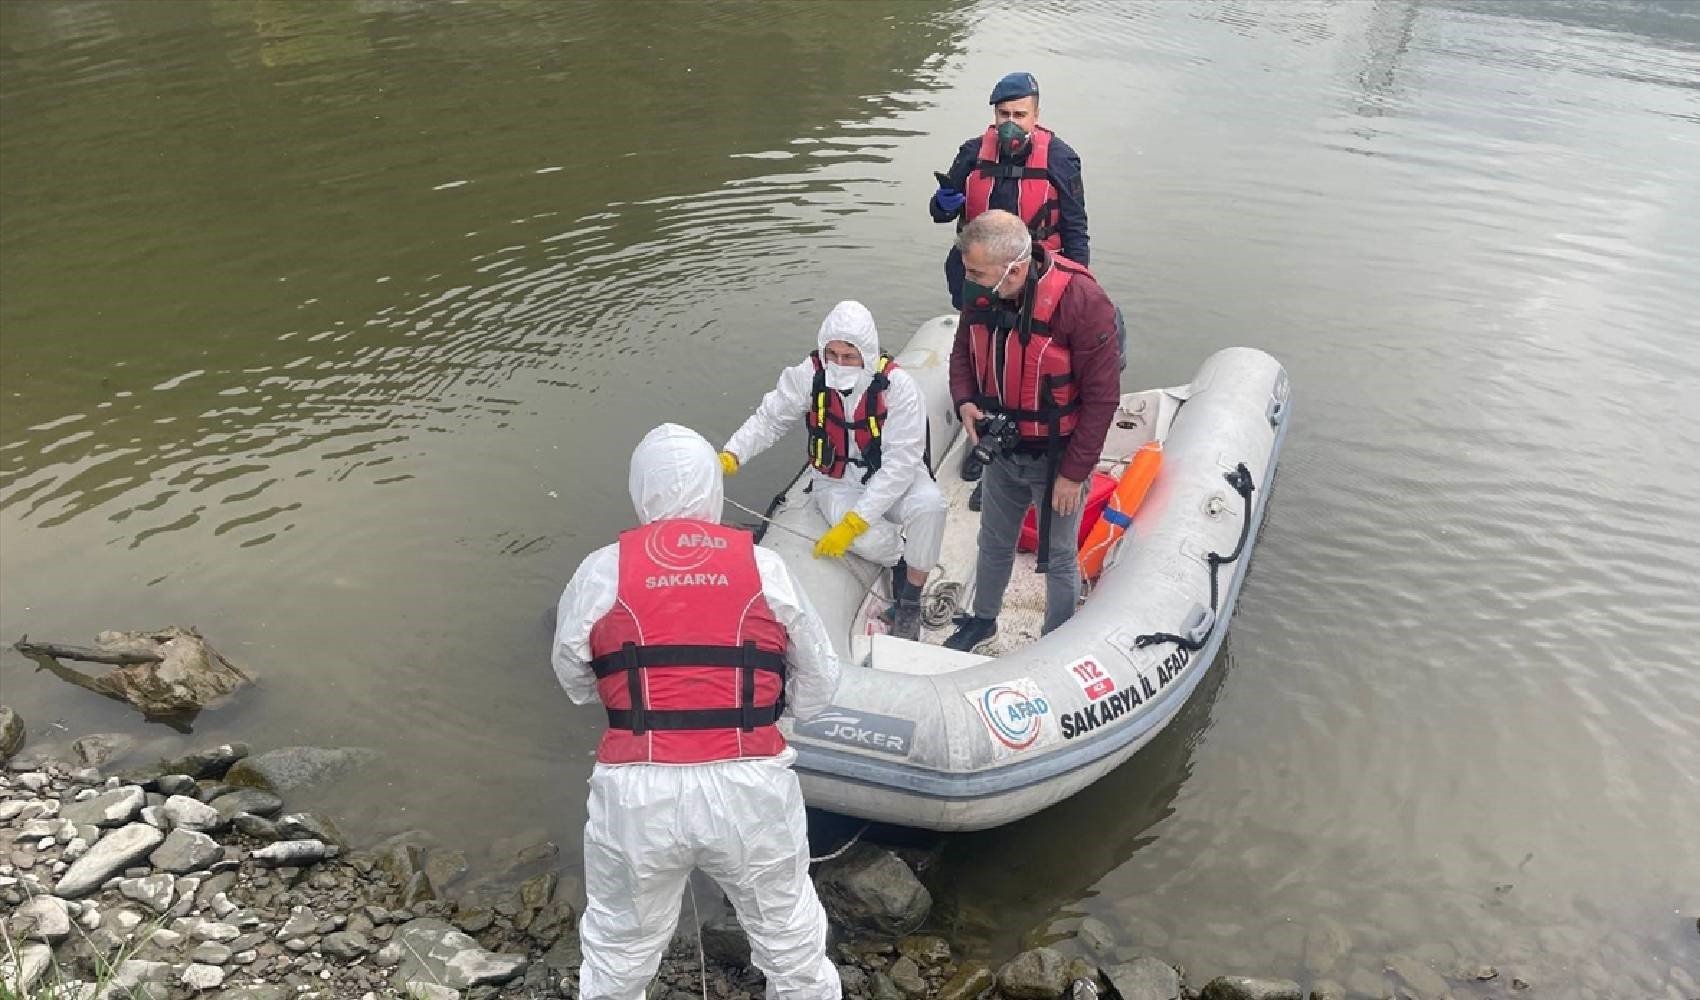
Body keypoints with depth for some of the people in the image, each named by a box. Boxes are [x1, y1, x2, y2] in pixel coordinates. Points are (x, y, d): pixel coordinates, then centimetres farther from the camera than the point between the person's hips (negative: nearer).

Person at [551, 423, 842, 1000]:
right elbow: (818, 685, 9)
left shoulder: (601, 572, -1)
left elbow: (574, 681, 12)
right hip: (751, 788, 0)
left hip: (636, 794, 0)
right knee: (793, 948, 21)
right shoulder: (764, 567, 1)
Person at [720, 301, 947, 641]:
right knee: (867, 539, -32)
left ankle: (909, 602, -10)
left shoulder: (898, 386, -23)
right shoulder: (808, 376, -14)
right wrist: (731, 456, -26)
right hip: (838, 483, 0)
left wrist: (853, 522, -34)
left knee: (929, 504, -33)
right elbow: (769, 420, -5)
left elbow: (899, 463, -26)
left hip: (894, 480, 0)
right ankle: (901, 560, 7)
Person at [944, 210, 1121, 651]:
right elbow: (963, 352, 9)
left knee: (1059, 559, 12)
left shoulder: (1081, 300, -28)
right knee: (994, 544, 25)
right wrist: (965, 401, -12)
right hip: (1002, 449, 5)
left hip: (1057, 458, -5)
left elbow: (1101, 396, -22)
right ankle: (983, 619, 49)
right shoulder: (981, 294, -10)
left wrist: (1074, 472, -19)